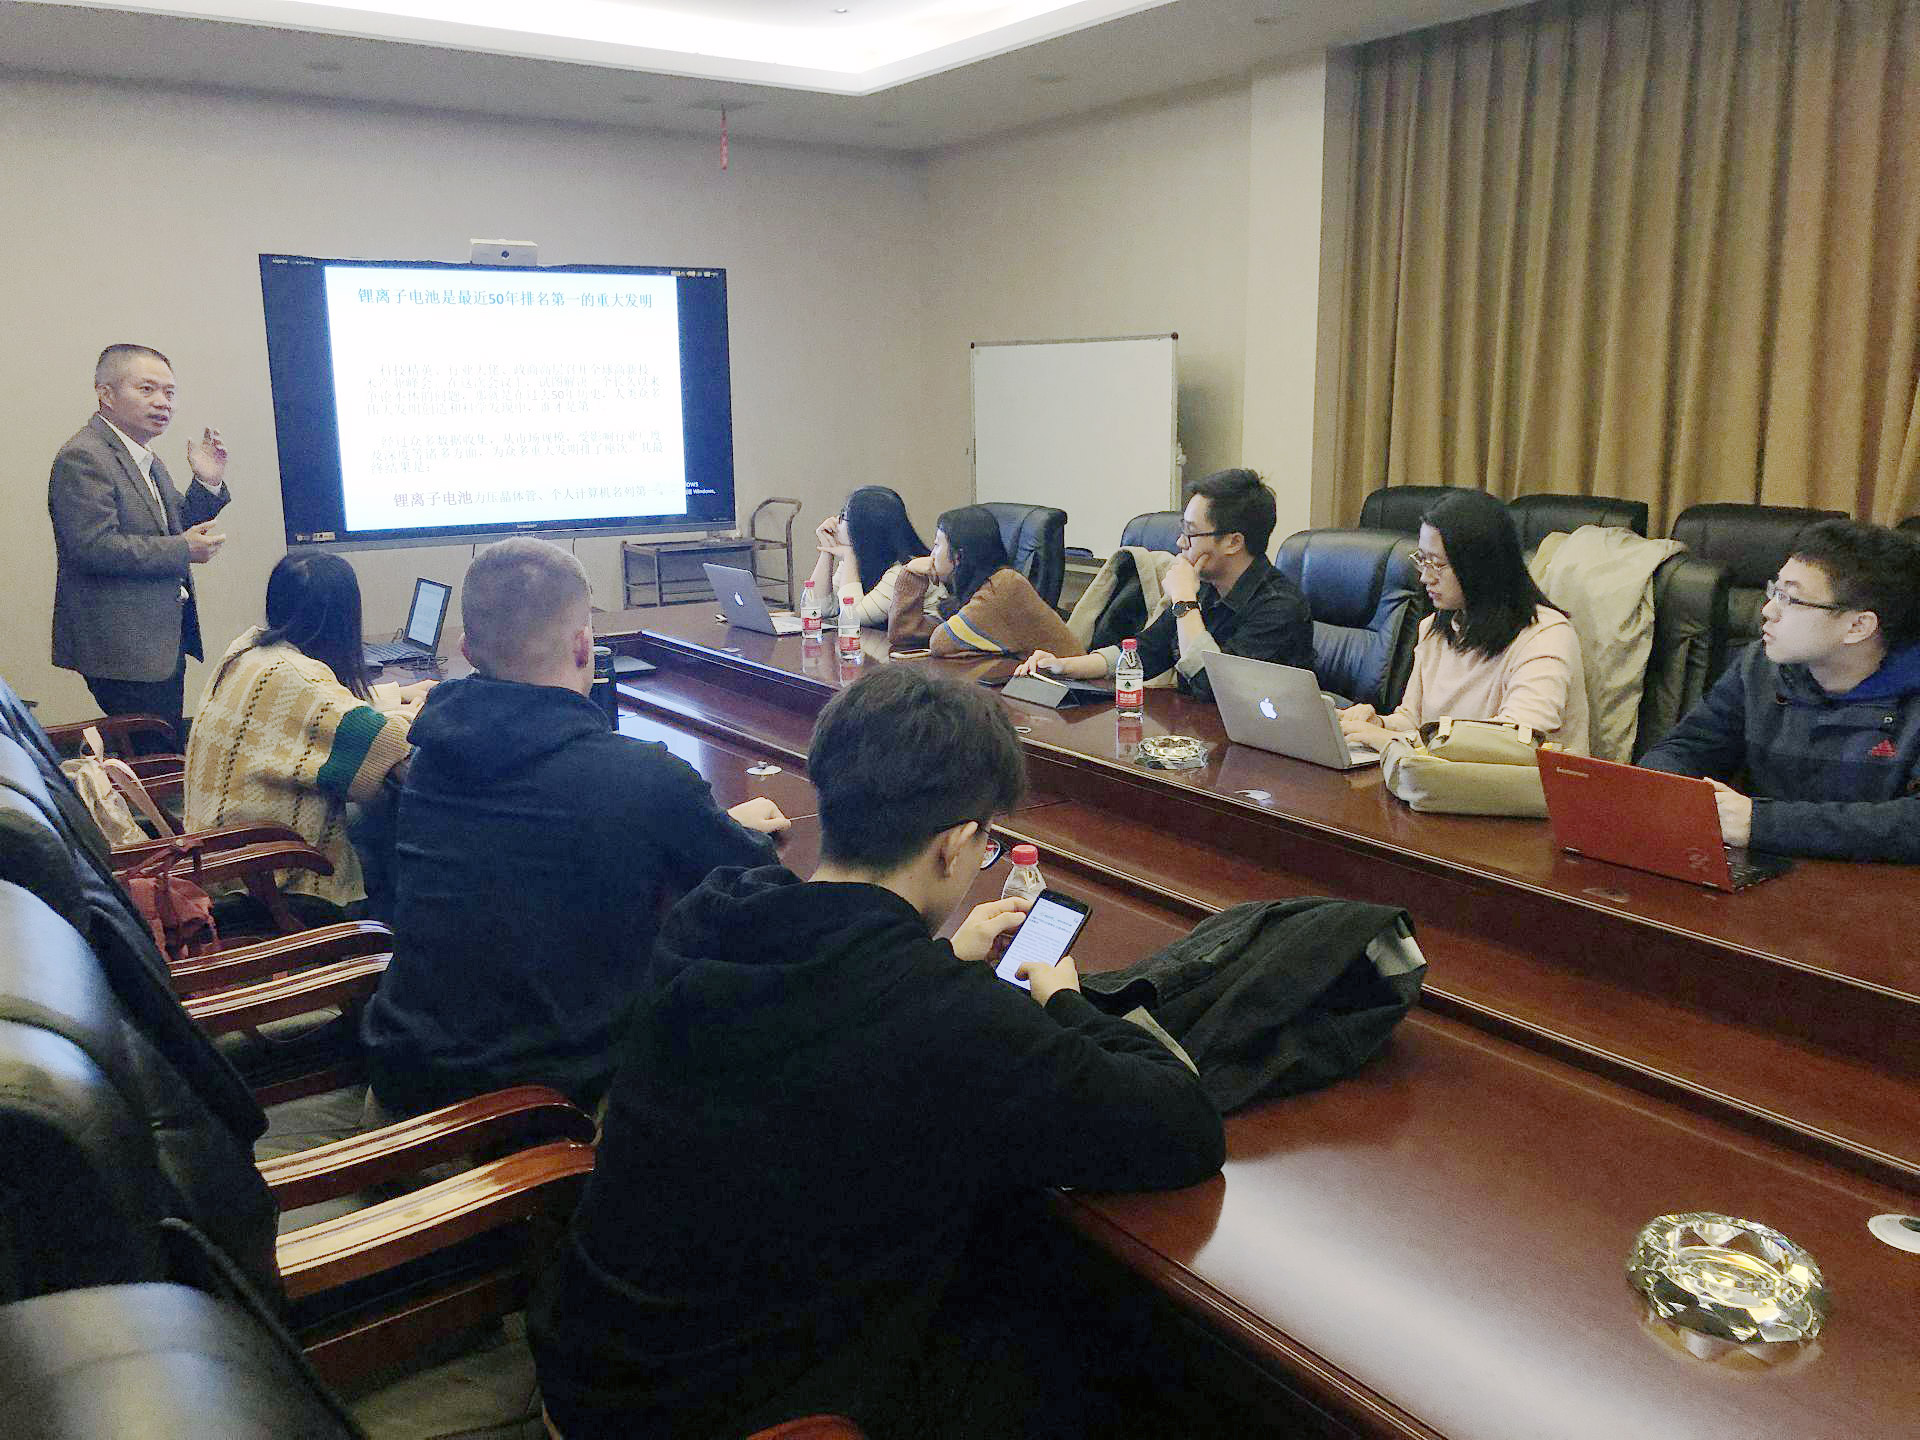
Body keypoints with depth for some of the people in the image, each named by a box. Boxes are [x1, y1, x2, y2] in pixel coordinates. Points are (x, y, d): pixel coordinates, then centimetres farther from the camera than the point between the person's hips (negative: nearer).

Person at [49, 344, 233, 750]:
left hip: (163, 642, 10)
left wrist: (207, 484, 6)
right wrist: (183, 550, -18)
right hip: (123, 649, -10)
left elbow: (174, 529, 21)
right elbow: (94, 546, -23)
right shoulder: (82, 457, -13)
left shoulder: (147, 460, 17)